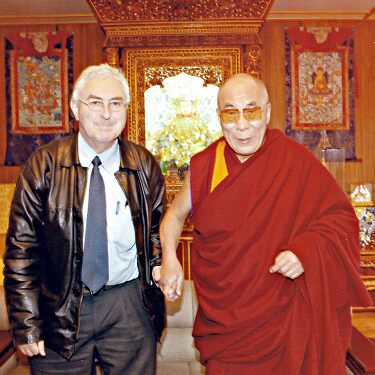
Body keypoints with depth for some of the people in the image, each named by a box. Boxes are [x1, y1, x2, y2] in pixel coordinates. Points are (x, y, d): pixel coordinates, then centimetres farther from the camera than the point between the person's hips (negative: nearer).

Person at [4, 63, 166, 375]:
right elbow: (21, 248, -6)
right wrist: (27, 325, -7)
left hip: (129, 305, 2)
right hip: (61, 308, -1)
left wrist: (155, 296, 1)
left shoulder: (144, 165, -1)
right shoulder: (45, 164, -7)